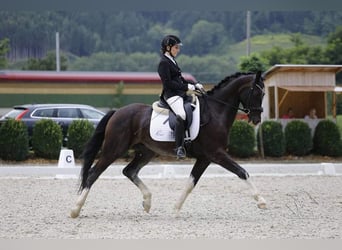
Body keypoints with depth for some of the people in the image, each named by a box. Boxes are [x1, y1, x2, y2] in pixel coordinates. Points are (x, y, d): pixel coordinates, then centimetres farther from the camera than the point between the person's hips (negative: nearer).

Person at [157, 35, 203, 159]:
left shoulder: (172, 60, 19)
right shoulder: (163, 63, -9)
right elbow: (168, 83, -17)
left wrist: (195, 85, 11)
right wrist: (187, 87, -16)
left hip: (180, 93, 11)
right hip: (171, 94, -11)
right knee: (182, 115, -32)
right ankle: (179, 147, -36)